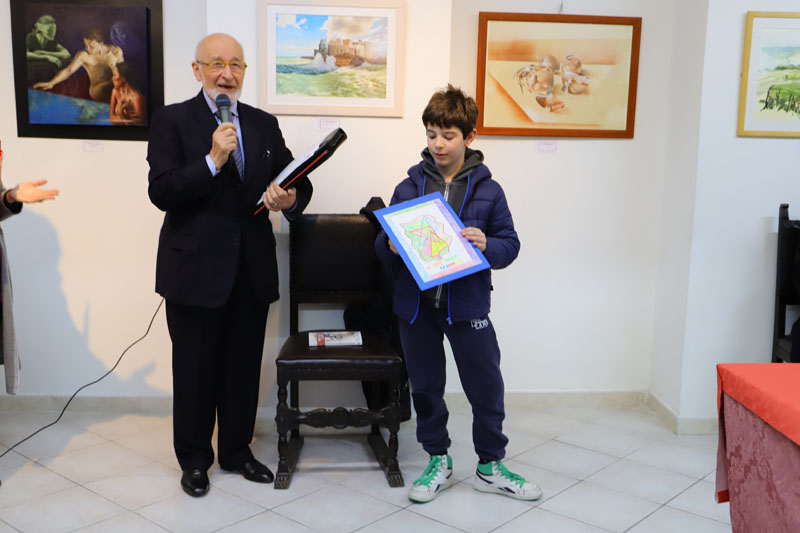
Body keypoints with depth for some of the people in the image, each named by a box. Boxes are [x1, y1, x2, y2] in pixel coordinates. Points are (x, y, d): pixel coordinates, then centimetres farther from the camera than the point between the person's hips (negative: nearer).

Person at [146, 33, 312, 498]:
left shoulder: (264, 124, 10)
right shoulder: (172, 120, -3)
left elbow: (296, 182, 7)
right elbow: (162, 192, -13)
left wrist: (291, 199, -17)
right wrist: (212, 161, -24)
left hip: (252, 268, 4)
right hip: (196, 268, -4)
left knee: (245, 366, 14)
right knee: (195, 368, 8)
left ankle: (237, 450, 32)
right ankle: (194, 459, 27)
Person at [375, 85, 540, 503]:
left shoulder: (488, 190, -1)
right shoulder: (408, 187, 3)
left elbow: (510, 245, 2)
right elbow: (383, 245, 8)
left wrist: (487, 245, -18)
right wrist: (392, 247, -15)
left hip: (468, 305, -1)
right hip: (416, 304, 2)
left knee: (486, 387, 6)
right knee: (425, 387, 12)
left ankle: (490, 466, 26)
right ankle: (438, 461, 31)